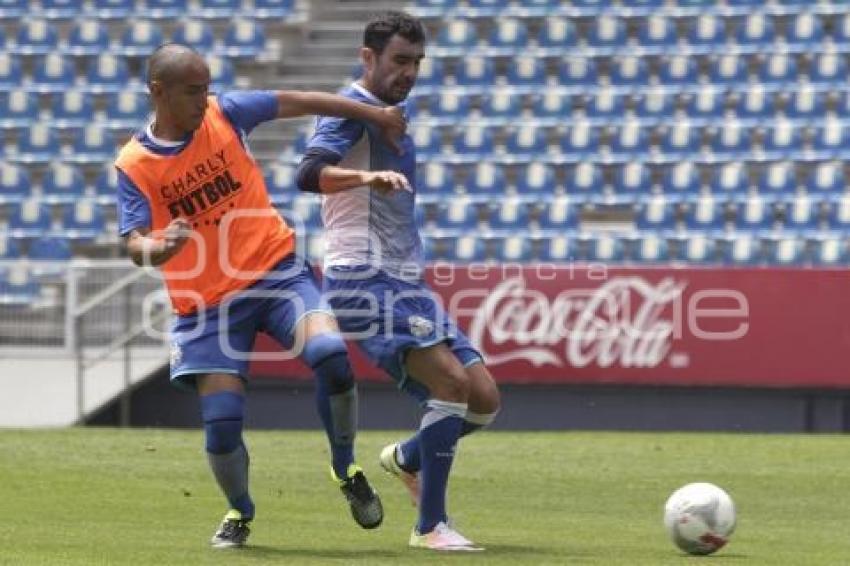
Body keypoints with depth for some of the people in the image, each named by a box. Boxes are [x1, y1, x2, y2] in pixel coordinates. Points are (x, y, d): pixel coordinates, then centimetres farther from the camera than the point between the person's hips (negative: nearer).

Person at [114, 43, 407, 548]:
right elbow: (136, 245, -16)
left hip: (277, 270, 1)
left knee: (331, 354, -25)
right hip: (209, 304, -1)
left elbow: (299, 102, 8)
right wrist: (161, 249, -40)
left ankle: (346, 470, 0)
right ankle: (240, 513, 22)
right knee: (221, 423, -10)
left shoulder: (225, 113, -2)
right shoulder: (134, 165, -8)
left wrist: (375, 115, 13)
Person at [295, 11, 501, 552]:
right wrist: (367, 177, -45)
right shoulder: (352, 110, -8)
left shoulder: (395, 115, 20)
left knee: (484, 400, 3)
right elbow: (311, 173, -29)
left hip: (407, 283, 9)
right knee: (452, 381, -23)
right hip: (365, 279, -9)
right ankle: (431, 526, -18)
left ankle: (407, 458, 30)